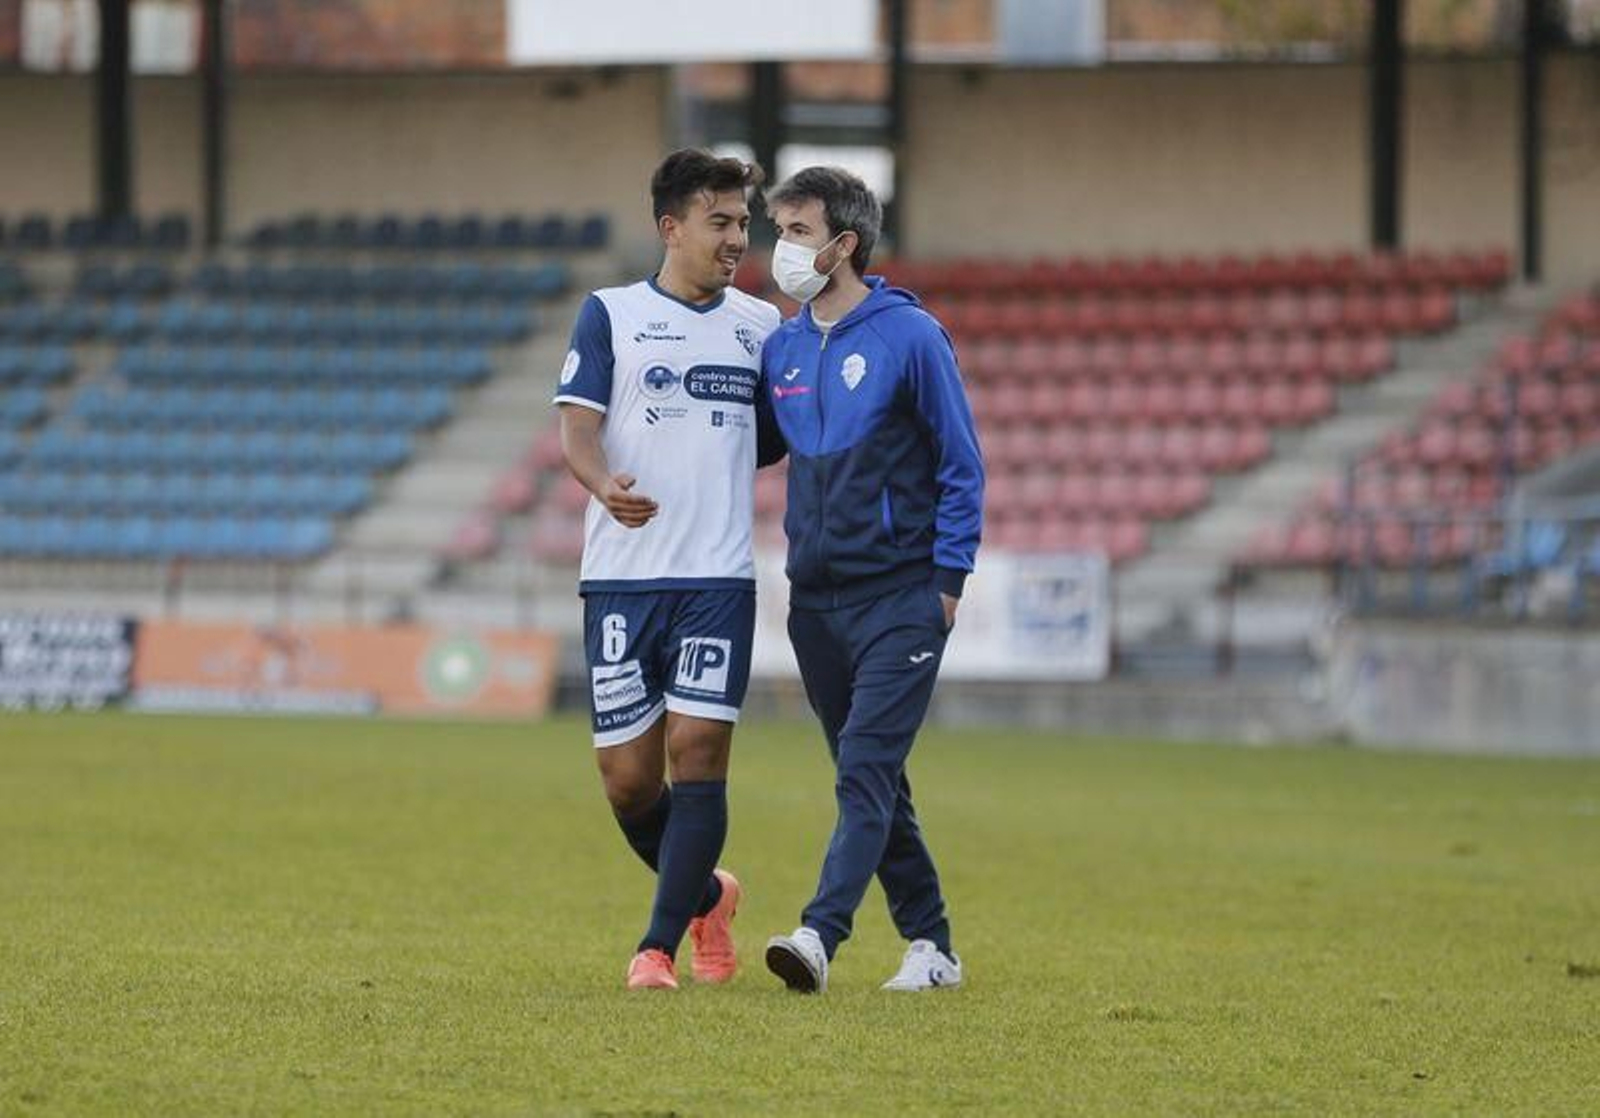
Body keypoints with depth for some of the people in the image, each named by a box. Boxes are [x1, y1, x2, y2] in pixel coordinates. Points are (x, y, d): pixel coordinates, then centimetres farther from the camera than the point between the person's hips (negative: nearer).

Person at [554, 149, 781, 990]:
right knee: (627, 779, 1)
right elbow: (576, 427, -5)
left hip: (719, 580, 1)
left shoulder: (760, 324, 12)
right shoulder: (609, 315, 4)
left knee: (697, 752, -11)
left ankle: (660, 945, -4)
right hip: (621, 577, -1)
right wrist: (604, 485, -25)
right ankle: (707, 895, 28)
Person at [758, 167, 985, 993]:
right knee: (873, 784, 10)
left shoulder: (910, 337, -8)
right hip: (814, 599, 7)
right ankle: (930, 945, 19)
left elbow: (961, 464, -5)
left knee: (866, 773, -15)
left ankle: (821, 934, -27)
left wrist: (949, 577, -8)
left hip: (900, 598, -7)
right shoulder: (779, 350, 9)